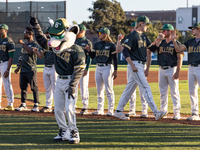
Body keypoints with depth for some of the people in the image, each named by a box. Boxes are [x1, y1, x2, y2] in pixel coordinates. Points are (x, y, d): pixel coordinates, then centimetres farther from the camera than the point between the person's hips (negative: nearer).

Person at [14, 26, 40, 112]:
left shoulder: (35, 44, -5)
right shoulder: (24, 44, 19)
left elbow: (31, 51, -25)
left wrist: (22, 43, -18)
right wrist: (18, 67, 17)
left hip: (31, 70, -8)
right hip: (23, 70, 8)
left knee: (34, 87, -6)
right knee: (23, 87, 9)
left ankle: (36, 105, -2)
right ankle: (23, 104, 16)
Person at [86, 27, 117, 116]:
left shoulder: (111, 45, -5)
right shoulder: (97, 45, 13)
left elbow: (115, 58, -6)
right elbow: (92, 56, 12)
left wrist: (115, 70, -12)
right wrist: (89, 50, -7)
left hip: (107, 68, -7)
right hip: (98, 68, 7)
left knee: (109, 90, -6)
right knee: (99, 90, 9)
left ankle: (111, 110, -4)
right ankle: (100, 110, 15)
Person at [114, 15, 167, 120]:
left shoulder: (143, 36, 16)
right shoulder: (133, 36, -12)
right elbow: (125, 51, -17)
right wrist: (133, 66, -21)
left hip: (141, 66, 9)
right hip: (135, 65, -9)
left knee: (129, 89, 12)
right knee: (146, 88, -13)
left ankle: (119, 111, 18)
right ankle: (156, 113, -17)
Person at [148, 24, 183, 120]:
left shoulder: (176, 43, -3)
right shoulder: (161, 43, 13)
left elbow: (180, 58, -8)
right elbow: (152, 49, -2)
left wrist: (177, 72, -15)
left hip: (172, 70, -6)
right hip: (161, 70, 6)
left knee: (174, 92, -5)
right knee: (163, 92, 9)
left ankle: (176, 112, -2)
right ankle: (163, 111, 16)